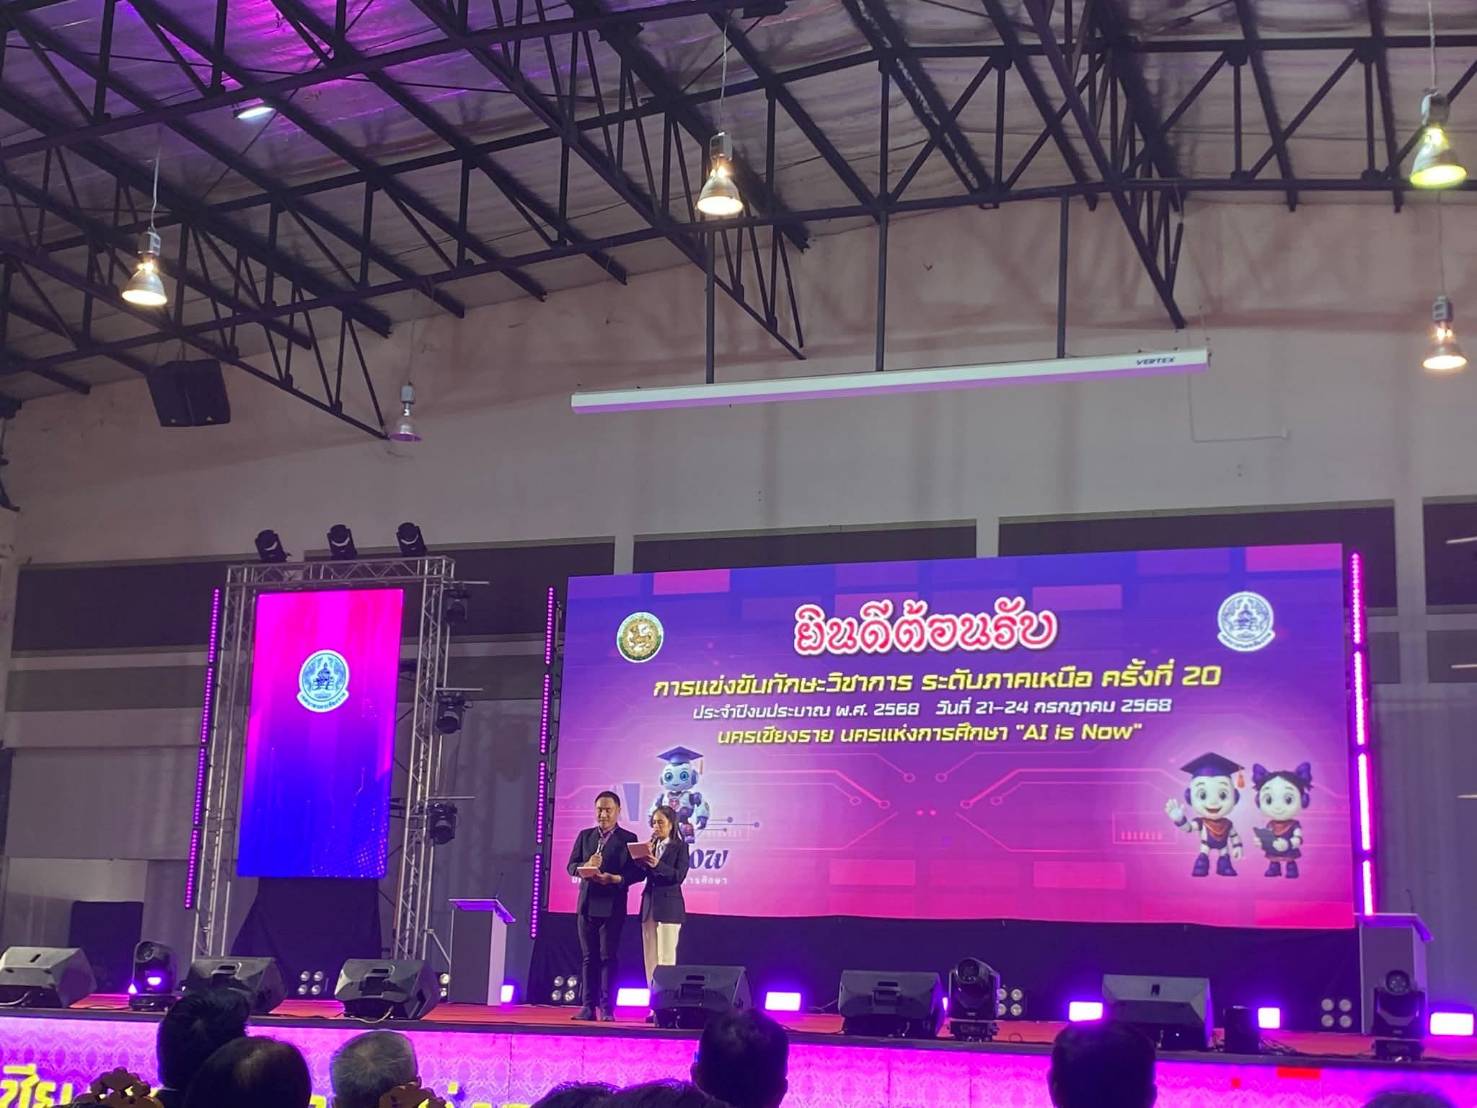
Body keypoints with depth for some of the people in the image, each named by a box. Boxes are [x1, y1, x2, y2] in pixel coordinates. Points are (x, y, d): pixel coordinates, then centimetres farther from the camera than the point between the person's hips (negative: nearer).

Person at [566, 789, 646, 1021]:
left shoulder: (628, 839, 2)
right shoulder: (585, 836, 15)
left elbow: (638, 872, -4)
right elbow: (572, 866, 9)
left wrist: (614, 878, -18)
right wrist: (586, 866, -12)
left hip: (612, 906, -4)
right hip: (587, 904, 4)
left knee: (608, 956, -5)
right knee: (588, 956, 5)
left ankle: (607, 1008, -3)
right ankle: (589, 1006, 7)